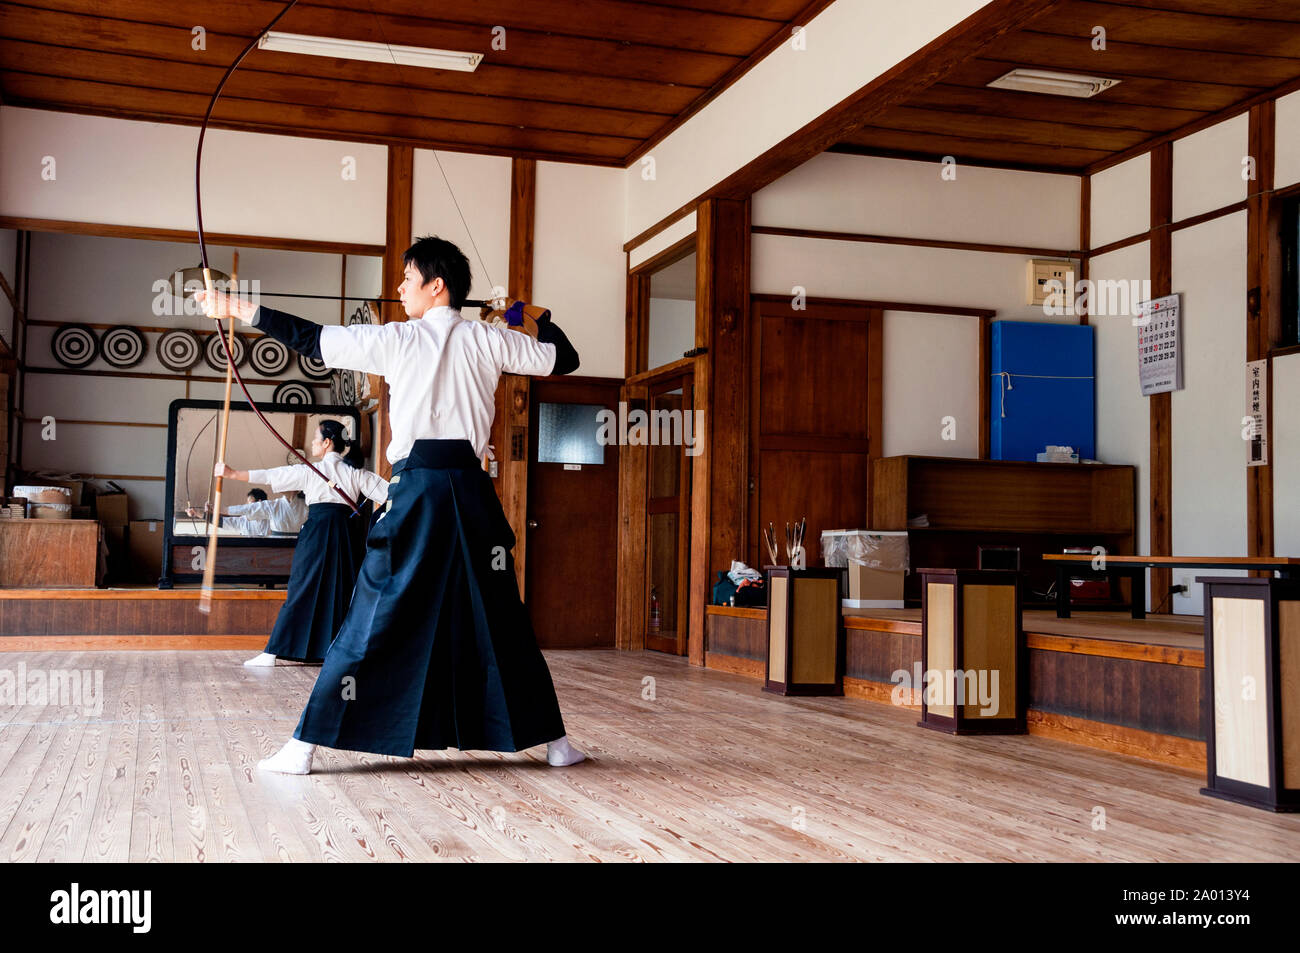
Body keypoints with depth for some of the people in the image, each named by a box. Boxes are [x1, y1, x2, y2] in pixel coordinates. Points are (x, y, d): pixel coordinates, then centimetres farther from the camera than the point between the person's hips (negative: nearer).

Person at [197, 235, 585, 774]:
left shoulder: (397, 339, 1)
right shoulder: (487, 340, 6)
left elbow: (311, 339, 4)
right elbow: (563, 358, 14)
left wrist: (237, 309, 12)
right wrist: (540, 318, 33)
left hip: (416, 491, -2)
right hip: (471, 493, 2)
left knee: (373, 621, 1)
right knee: (499, 619, 10)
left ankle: (305, 746, 4)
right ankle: (554, 741, 15)